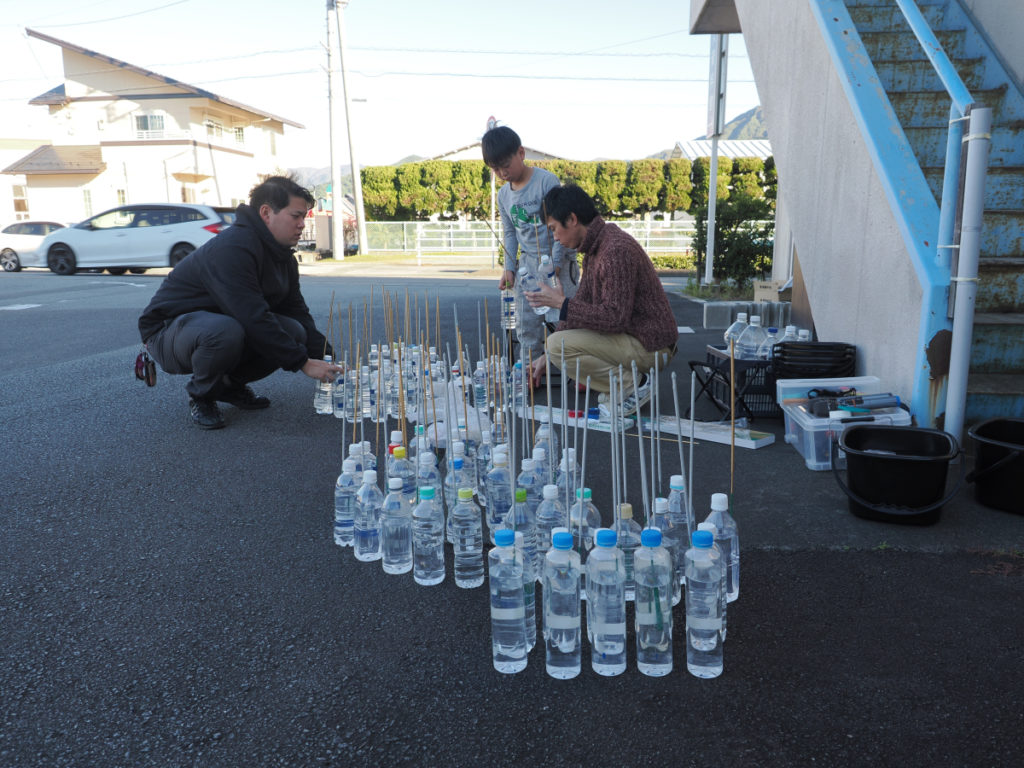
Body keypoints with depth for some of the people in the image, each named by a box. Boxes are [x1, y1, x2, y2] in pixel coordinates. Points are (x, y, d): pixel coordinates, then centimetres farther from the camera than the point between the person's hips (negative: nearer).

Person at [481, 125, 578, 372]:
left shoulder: (547, 181, -14)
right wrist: (509, 268, 4)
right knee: (526, 323, 7)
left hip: (558, 259, -6)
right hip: (527, 261, 6)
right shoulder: (503, 195, 7)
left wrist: (554, 262, -16)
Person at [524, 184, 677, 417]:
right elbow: (582, 305, 13)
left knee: (558, 344, -22)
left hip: (649, 344, -10)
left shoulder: (617, 250, -23)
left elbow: (616, 317, -28)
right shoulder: (593, 248, 9)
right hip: (629, 333, 10)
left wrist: (561, 302, -22)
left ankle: (632, 386, -9)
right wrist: (546, 357, 9)